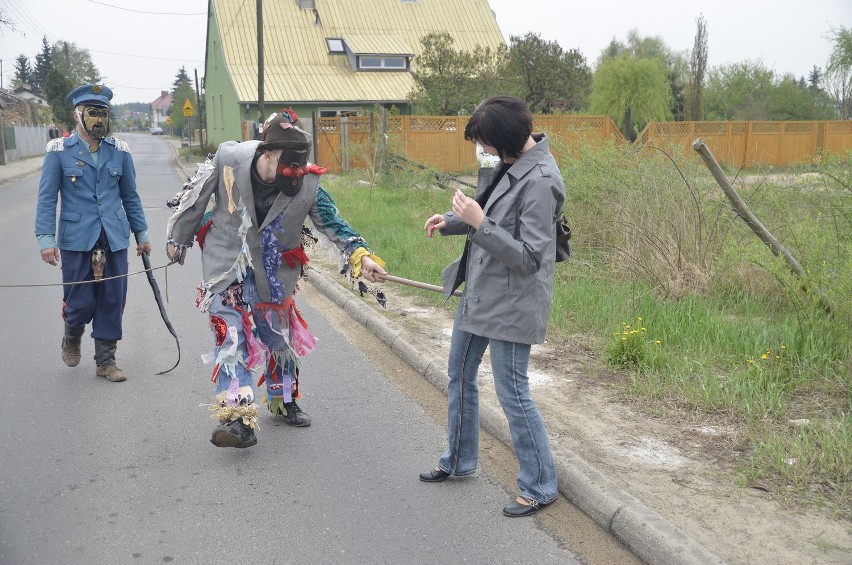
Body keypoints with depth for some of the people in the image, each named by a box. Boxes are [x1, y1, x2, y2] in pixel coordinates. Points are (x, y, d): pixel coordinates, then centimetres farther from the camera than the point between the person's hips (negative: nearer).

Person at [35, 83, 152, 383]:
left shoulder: (119, 150, 4)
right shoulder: (59, 150, -4)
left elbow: (130, 196, 12)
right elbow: (47, 198, -3)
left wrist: (142, 234, 13)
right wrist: (46, 238, -11)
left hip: (114, 241, 3)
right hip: (76, 240, -3)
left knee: (112, 302, 5)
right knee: (80, 302, 2)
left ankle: (105, 360, 20)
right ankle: (72, 338, 37)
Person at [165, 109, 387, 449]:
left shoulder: (307, 184, -20)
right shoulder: (228, 159, -21)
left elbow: (333, 224, -17)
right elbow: (195, 197, -6)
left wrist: (361, 255, -33)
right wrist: (178, 238, 5)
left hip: (273, 271, 2)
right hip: (226, 265, -2)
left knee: (280, 335, 14)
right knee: (230, 333, -13)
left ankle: (284, 401, 37)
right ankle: (237, 417, -11)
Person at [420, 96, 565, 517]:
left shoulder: (540, 181, -23)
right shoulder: (510, 164, 4)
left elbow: (528, 256, -24)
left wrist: (478, 222, -27)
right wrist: (452, 222, 3)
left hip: (511, 304, -10)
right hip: (477, 293, 10)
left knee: (513, 394, -1)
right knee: (460, 377, 21)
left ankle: (540, 486, 17)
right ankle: (459, 460, 40)